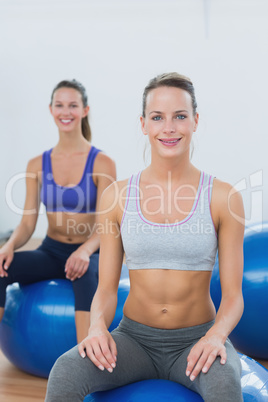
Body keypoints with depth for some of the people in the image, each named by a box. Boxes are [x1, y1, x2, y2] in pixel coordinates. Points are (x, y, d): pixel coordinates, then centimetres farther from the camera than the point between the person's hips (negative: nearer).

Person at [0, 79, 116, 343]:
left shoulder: (101, 163, -7)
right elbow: (28, 222, 2)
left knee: (85, 274, -39)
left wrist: (85, 251, -33)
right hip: (50, 252, 4)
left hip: (89, 253, -3)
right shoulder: (37, 165, 4)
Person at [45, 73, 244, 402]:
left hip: (196, 340, -1)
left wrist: (216, 335, -22)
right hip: (134, 338, 1)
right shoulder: (117, 196, -1)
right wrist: (98, 327, -19)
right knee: (63, 374, -26)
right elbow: (106, 288, 1)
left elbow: (233, 295, -3)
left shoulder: (222, 197, -5)